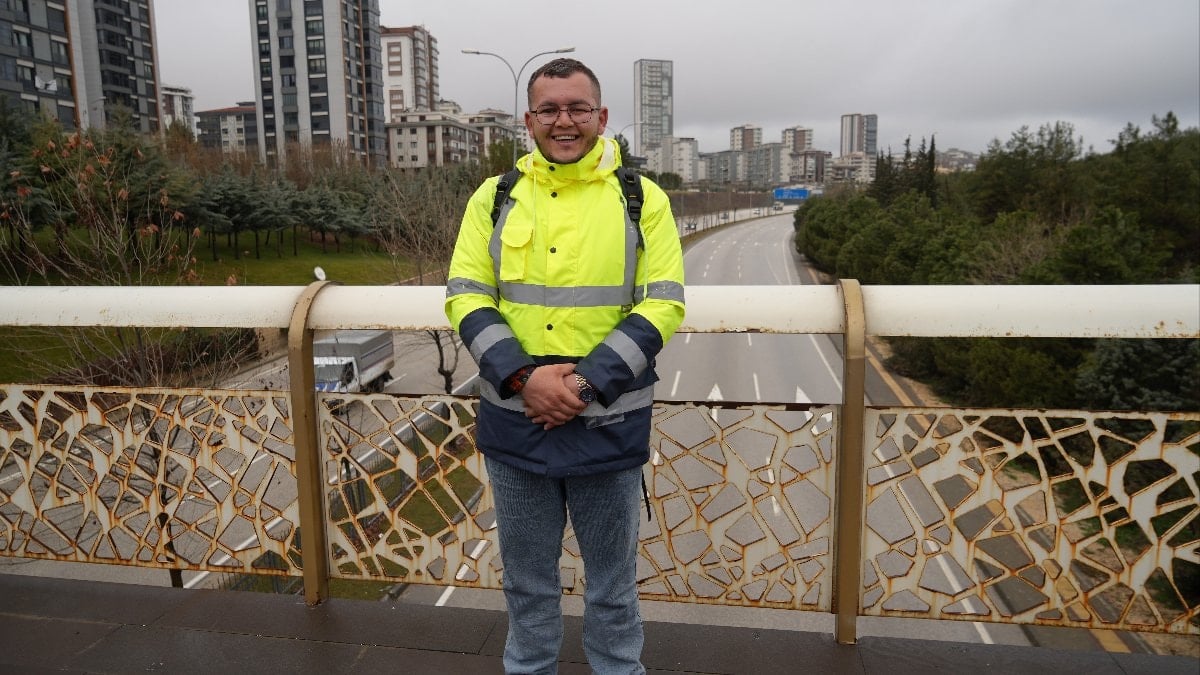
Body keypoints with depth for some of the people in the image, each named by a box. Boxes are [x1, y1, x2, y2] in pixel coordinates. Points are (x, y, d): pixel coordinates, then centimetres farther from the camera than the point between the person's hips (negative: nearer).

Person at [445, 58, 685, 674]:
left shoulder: (643, 198, 0)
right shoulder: (494, 196, 5)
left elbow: (662, 305, -7)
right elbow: (466, 298, -1)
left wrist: (587, 382, -17)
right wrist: (522, 378, -16)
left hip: (608, 423, -1)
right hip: (514, 421, 2)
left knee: (611, 581, 15)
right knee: (526, 577, 19)